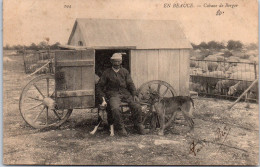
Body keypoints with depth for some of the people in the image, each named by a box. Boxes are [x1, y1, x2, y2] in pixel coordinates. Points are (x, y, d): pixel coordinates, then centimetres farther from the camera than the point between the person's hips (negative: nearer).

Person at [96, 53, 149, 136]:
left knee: (136, 106, -22)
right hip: (113, 94, -2)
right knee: (115, 109, -34)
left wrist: (134, 94, -5)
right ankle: (120, 128, -14)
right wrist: (103, 99, -5)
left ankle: (138, 126, -4)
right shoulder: (107, 73, 9)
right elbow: (99, 87, 8)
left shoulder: (125, 71, 16)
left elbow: (130, 84, 12)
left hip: (125, 93, 3)